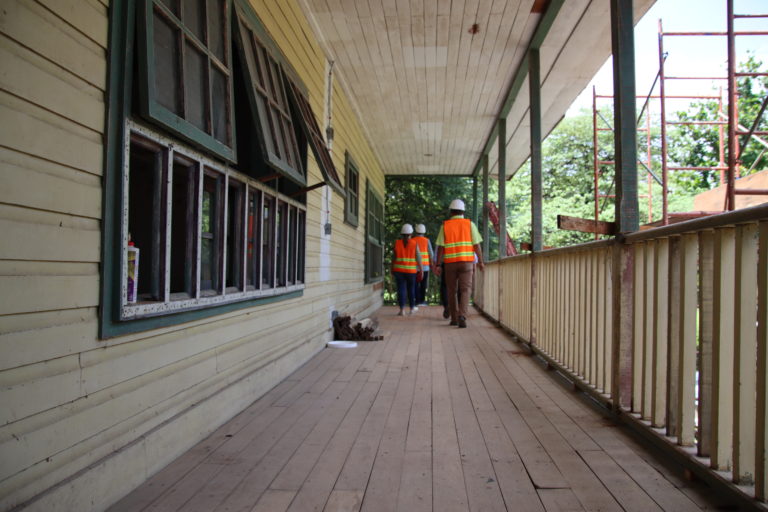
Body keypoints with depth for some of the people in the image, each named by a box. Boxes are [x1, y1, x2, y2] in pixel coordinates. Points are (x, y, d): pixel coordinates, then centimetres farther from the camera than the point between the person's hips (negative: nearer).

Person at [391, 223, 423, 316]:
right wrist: (421, 270, 1)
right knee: (411, 289, 13)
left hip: (399, 270, 0)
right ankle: (412, 308, 22)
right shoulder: (414, 243, -3)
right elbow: (418, 258, -5)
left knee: (401, 289, -1)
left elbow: (394, 257, -1)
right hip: (411, 270, 0)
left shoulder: (397, 243, -1)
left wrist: (392, 270, 6)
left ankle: (402, 310, -7)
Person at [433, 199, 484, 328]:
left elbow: (440, 247, -3)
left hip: (450, 263, 1)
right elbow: (476, 245, -3)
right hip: (466, 262, -1)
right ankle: (462, 316, -21)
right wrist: (480, 262, 5)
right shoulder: (470, 224, 2)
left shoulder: (445, 225, 2)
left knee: (452, 291, 12)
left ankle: (454, 318, 18)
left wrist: (437, 265, -1)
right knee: (465, 290, -2)